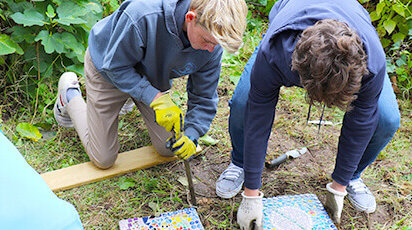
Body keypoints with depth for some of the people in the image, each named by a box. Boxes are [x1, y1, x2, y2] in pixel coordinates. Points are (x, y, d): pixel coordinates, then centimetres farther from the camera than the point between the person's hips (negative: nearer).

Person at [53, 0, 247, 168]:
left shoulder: (212, 44, -27)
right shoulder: (142, 17, -44)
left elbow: (204, 99, -15)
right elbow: (115, 67, -29)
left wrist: (191, 135, -31)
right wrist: (156, 99, -38)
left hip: (153, 77, 5)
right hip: (107, 67, -4)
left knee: (168, 149, 10)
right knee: (103, 160, 5)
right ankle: (69, 92, 25)